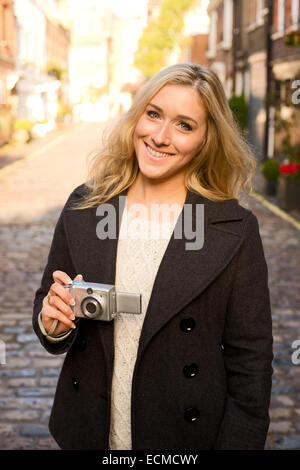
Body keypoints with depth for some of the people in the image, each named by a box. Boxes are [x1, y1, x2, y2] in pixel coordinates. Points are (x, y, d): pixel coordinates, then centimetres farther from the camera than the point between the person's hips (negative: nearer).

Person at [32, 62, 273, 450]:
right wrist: (54, 325, -18)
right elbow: (47, 303, 3)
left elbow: (250, 366, -11)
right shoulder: (83, 207, -6)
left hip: (187, 438, -2)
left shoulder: (235, 230, -15)